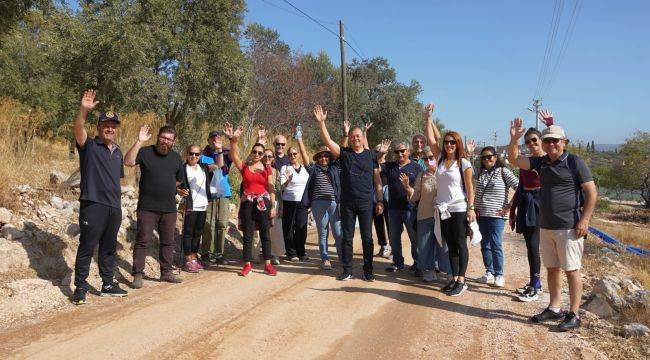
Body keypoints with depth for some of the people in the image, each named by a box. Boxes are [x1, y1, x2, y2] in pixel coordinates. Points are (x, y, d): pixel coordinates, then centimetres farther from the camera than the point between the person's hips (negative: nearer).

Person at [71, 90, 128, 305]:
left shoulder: (117, 152, 18)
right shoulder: (89, 146, -2)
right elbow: (78, 130, -23)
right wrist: (83, 110, -40)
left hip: (114, 207, 6)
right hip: (93, 205, -6)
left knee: (109, 248, 14)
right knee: (87, 247, -3)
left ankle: (108, 285, 23)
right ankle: (80, 288, 6)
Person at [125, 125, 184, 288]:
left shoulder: (176, 157, 10)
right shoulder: (145, 152, -4)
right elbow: (128, 162, -21)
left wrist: (165, 187, 11)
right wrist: (139, 141, -25)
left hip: (169, 208, 5)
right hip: (147, 207, -4)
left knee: (168, 242, 12)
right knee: (142, 241, -1)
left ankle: (166, 272, 24)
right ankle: (138, 274, 6)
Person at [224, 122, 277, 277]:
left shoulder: (267, 169, 6)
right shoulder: (244, 166, 3)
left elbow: (271, 188, 5)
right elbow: (234, 154, -15)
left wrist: (273, 206, -1)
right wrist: (233, 139, -32)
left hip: (263, 203, 1)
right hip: (247, 204, 0)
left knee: (265, 234, 5)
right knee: (247, 235, 4)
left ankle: (268, 264, 14)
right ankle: (247, 264, 13)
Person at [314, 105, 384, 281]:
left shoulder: (371, 155, 5)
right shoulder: (344, 153, 4)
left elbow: (377, 179, 6)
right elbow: (328, 141, -9)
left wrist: (380, 201, 1)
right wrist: (321, 122, -21)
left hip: (366, 202, 0)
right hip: (347, 202, 0)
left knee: (367, 237, 5)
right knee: (347, 237, 7)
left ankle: (368, 270, 15)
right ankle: (347, 270, 17)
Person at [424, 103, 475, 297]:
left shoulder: (464, 163, -6)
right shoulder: (441, 159, 6)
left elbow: (469, 187, -6)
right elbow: (430, 138, 4)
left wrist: (471, 208, -11)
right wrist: (429, 117, 4)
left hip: (459, 209, -5)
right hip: (443, 209, 5)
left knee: (460, 245, 1)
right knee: (450, 245, 11)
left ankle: (461, 280, 7)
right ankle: (454, 278, 19)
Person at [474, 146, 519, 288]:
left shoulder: (503, 172, -3)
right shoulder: (480, 173, 11)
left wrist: (509, 206, -9)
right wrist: (475, 207, 7)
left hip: (496, 215, -5)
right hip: (481, 215, 5)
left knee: (496, 245, -6)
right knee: (485, 244, 9)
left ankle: (499, 275, 4)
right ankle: (489, 272, 20)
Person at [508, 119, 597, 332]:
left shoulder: (575, 162, -7)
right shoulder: (541, 162, 9)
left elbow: (592, 192, -9)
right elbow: (515, 159, 3)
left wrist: (584, 220, -15)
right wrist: (514, 139, -13)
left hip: (569, 228, -6)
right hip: (546, 226, 7)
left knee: (572, 270, 0)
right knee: (552, 268, 15)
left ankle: (573, 315, 8)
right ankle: (554, 309, 27)